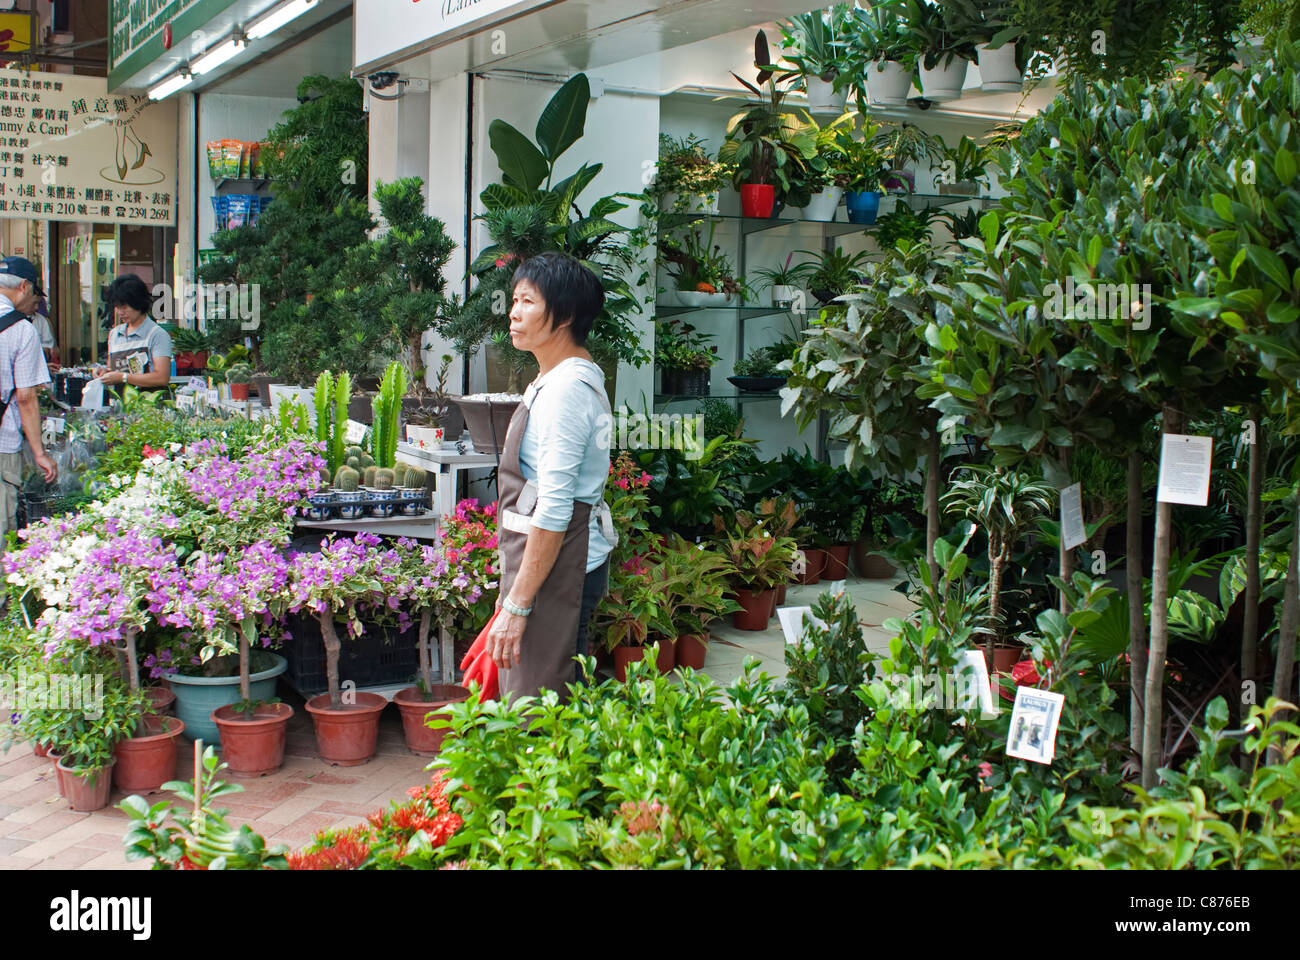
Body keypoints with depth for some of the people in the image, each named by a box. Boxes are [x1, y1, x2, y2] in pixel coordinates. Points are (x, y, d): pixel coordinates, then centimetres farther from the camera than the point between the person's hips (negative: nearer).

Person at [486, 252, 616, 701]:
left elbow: (553, 511, -22)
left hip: (557, 567, -10)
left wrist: (517, 605, -21)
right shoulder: (553, 381, 16)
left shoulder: (566, 389, -17)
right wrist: (513, 591, 23)